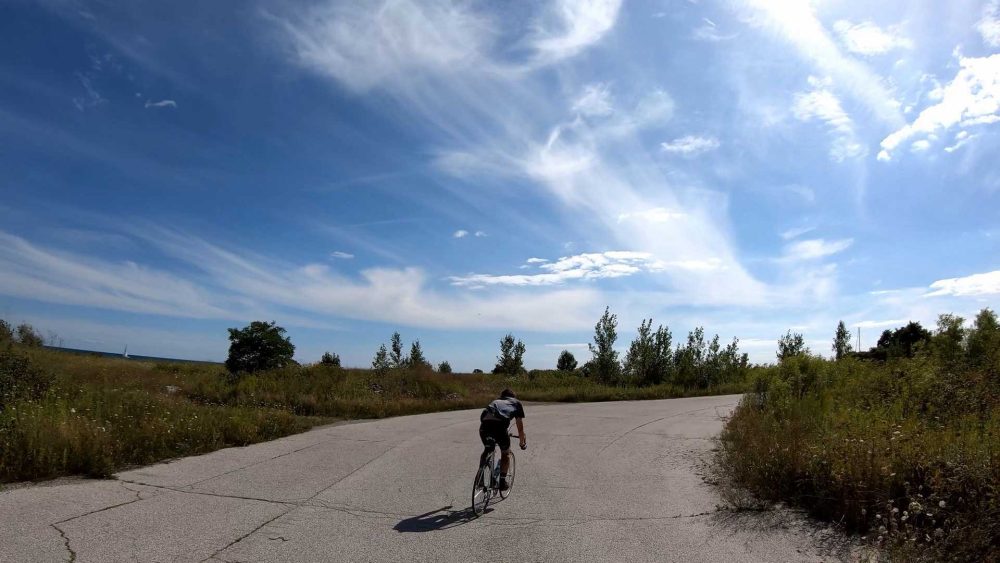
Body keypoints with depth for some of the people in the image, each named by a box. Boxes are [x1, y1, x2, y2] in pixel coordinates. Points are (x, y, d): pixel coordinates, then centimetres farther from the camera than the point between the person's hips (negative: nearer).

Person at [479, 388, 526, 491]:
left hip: (484, 424, 3)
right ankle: (502, 481, 16)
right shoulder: (516, 403, 29)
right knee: (506, 453, 21)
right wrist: (522, 442, 47)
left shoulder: (495, 402, 39)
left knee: (487, 450, 29)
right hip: (499, 425, -3)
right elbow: (520, 427, 32)